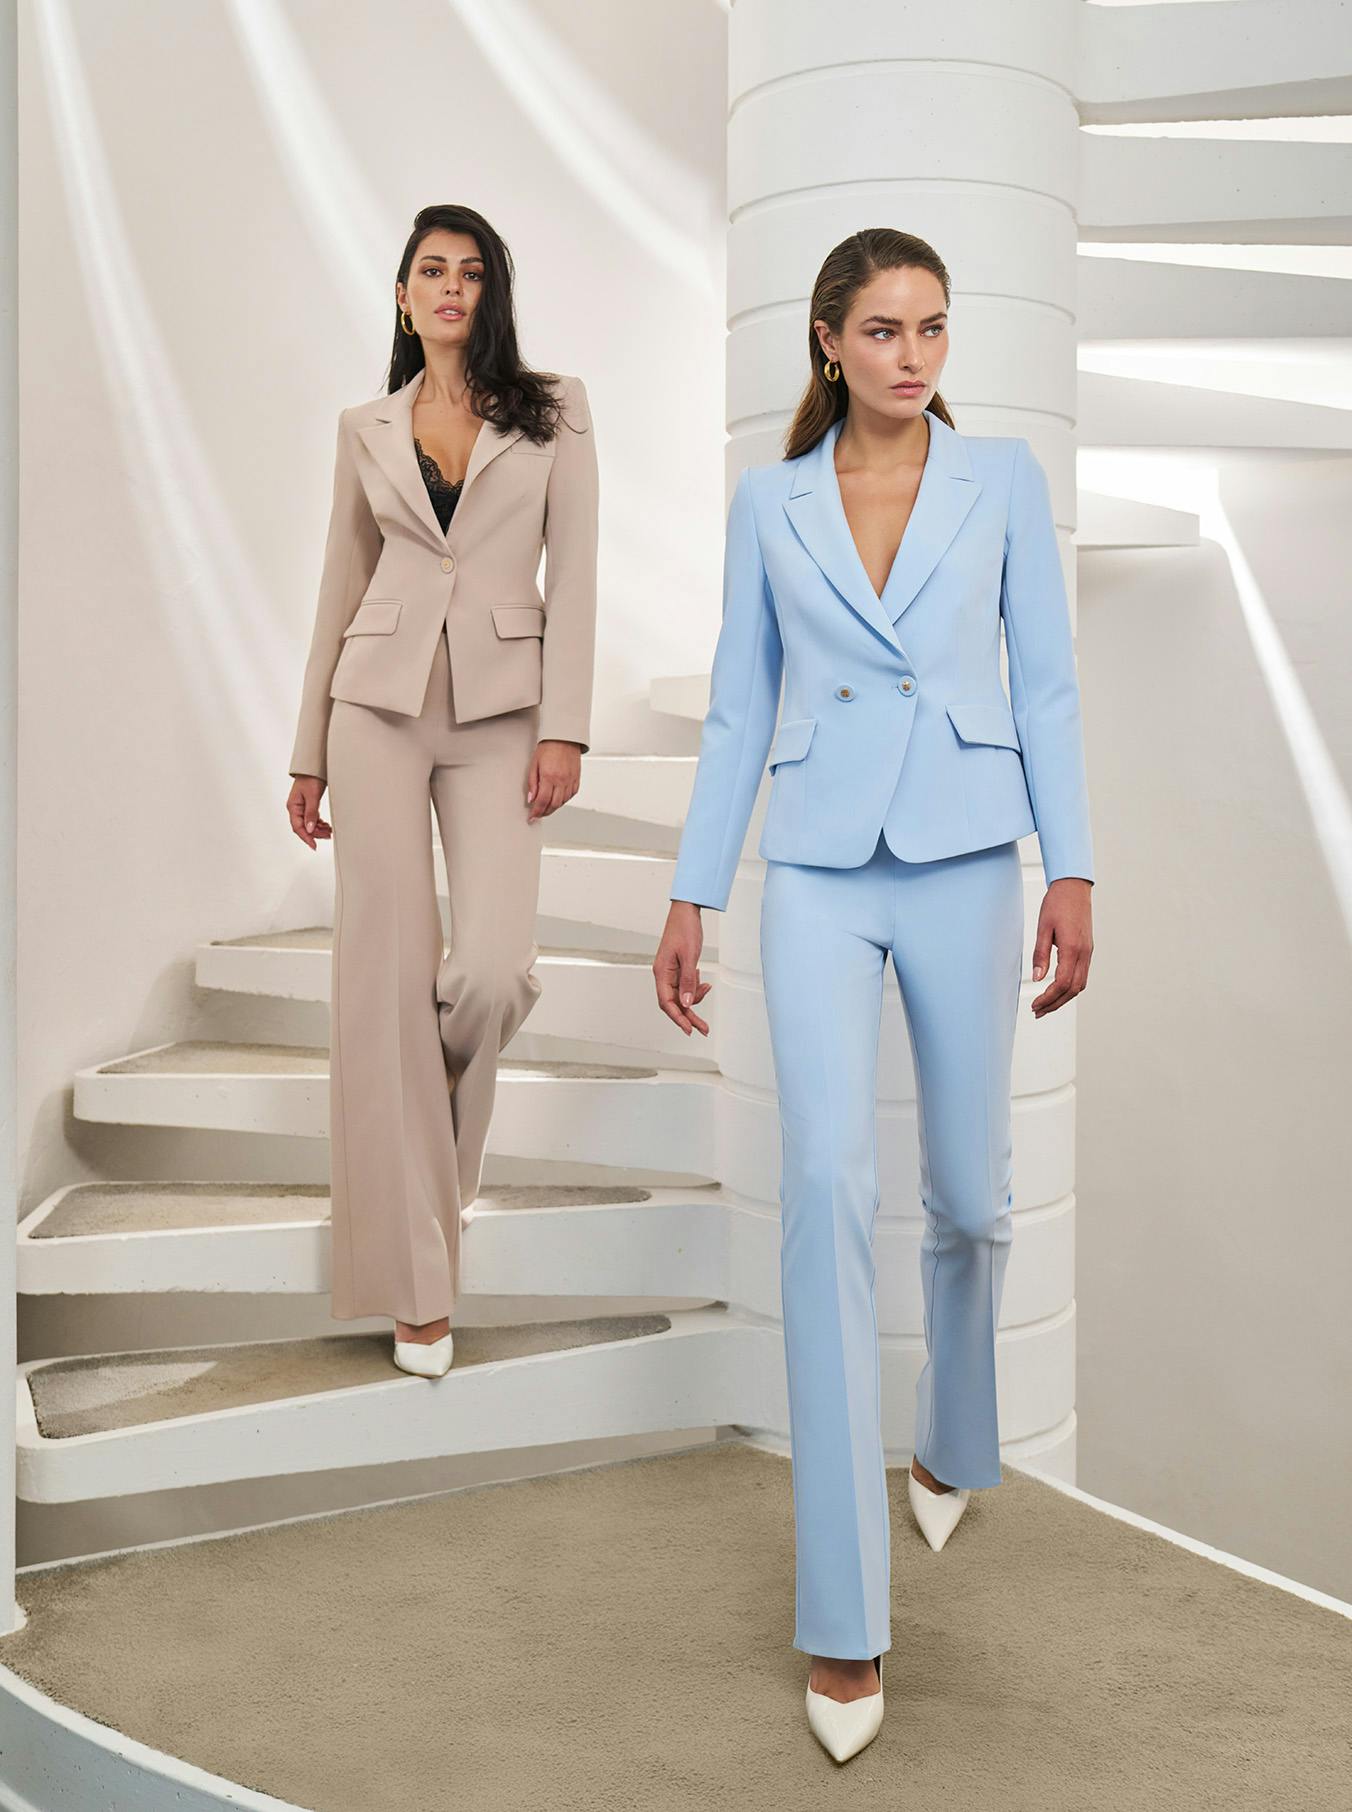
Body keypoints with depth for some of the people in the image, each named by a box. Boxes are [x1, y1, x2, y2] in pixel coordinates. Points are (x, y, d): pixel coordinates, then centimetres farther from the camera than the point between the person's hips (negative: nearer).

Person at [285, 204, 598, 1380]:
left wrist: (566, 728, -10)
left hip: (500, 709, -1)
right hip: (381, 704, 2)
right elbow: (342, 589, 14)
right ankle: (418, 1281, 6)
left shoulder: (554, 410, 7)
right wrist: (309, 753, 11)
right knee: (388, 971, -3)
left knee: (493, 971, -15)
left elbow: (573, 575, 0)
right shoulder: (367, 429, 12)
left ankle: (442, 1144, 24)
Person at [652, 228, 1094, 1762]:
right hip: (818, 871, 0)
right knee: (828, 1180, -15)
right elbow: (738, 711, 9)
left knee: (968, 1196, 8)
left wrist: (1072, 873, -4)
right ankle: (845, 1616, -6)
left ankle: (954, 1444, 41)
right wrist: (691, 897, 5)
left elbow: (1047, 686, 5)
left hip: (965, 861, 1)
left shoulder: (1003, 477, 7)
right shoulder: (767, 502, 9)